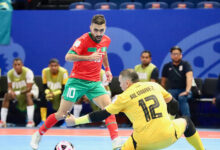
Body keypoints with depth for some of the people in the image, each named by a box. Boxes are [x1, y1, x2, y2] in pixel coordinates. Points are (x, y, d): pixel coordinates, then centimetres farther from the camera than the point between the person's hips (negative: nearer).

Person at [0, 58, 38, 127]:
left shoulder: (28, 72, -27)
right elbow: (9, 87, -5)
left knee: (28, 95, -38)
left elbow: (29, 88, -29)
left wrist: (18, 93, -42)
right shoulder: (10, 73, -12)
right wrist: (11, 91, -31)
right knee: (6, 96, -17)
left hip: (31, 90, -5)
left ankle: (30, 121, -40)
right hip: (17, 92, 5)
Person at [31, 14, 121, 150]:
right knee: (61, 114, -1)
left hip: (95, 82, 5)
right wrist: (89, 57, -41)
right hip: (77, 81, -4)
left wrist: (107, 69, 22)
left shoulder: (106, 40, 4)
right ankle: (38, 135, 20)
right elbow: (68, 57, -30)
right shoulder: (83, 40, -16)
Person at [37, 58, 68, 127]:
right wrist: (48, 92, -28)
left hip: (60, 93, -3)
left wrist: (54, 94, -33)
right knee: (43, 96, -27)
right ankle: (43, 121, -19)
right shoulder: (45, 71, -13)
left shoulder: (63, 72, -22)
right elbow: (45, 86, -6)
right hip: (50, 91, 3)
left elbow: (64, 88, -21)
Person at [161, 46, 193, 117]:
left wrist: (187, 91, -32)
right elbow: (163, 81, 17)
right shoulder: (167, 66, 10)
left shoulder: (185, 64, -1)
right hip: (173, 90, 2)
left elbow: (189, 77, -17)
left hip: (184, 90, -2)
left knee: (182, 98, -38)